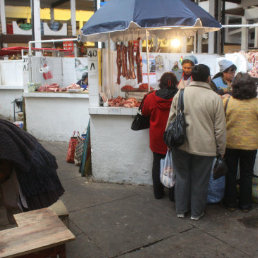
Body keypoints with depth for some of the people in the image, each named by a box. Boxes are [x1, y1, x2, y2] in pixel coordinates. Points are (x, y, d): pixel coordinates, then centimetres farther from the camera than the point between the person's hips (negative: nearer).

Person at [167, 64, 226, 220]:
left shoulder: (180, 94, -2)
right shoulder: (215, 98, -10)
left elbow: (171, 119, 5)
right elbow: (220, 128, -6)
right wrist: (221, 149, 5)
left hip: (181, 145, 3)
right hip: (204, 147, -2)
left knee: (182, 177, 17)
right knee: (200, 181, 12)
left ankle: (181, 210, 28)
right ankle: (196, 212, 27)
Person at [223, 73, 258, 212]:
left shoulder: (227, 101, -13)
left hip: (230, 143, 0)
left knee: (230, 174, 14)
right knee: (247, 175, 15)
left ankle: (231, 202, 25)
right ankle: (245, 204, 26)